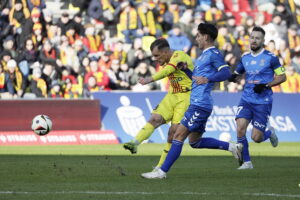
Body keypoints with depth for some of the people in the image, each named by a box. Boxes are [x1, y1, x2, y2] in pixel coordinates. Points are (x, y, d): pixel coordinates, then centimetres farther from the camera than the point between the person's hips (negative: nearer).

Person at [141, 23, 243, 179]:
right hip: (196, 104, 11)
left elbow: (226, 73, -23)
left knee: (179, 136, -10)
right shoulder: (204, 55, 20)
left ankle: (162, 172, -9)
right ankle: (232, 147, 18)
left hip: (200, 106, -11)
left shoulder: (213, 54, -10)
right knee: (195, 142, 15)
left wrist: (207, 79, -30)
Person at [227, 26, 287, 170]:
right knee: (240, 128, -16)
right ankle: (247, 162, -1)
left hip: (263, 102, -4)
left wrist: (266, 85, -15)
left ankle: (270, 133, 31)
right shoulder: (245, 58, 9)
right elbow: (236, 73, 22)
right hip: (246, 100, 4)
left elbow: (282, 77, -1)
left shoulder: (270, 58, -5)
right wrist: (233, 77, -3)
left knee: (256, 138, -5)